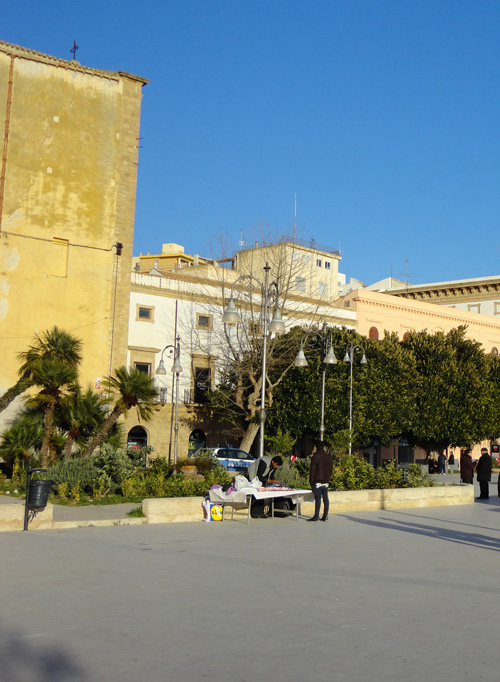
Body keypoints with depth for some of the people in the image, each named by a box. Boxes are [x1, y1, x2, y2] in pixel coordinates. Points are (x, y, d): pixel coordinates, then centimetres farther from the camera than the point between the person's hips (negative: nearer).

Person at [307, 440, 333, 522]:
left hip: (317, 481, -6)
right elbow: (331, 470, 17)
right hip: (326, 481, 6)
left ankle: (316, 516, -7)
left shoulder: (315, 457, -9)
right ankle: (325, 516, 9)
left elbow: (312, 470, -10)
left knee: (318, 498, -7)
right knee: (325, 498, 7)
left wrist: (311, 481, -5)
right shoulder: (329, 457, 12)